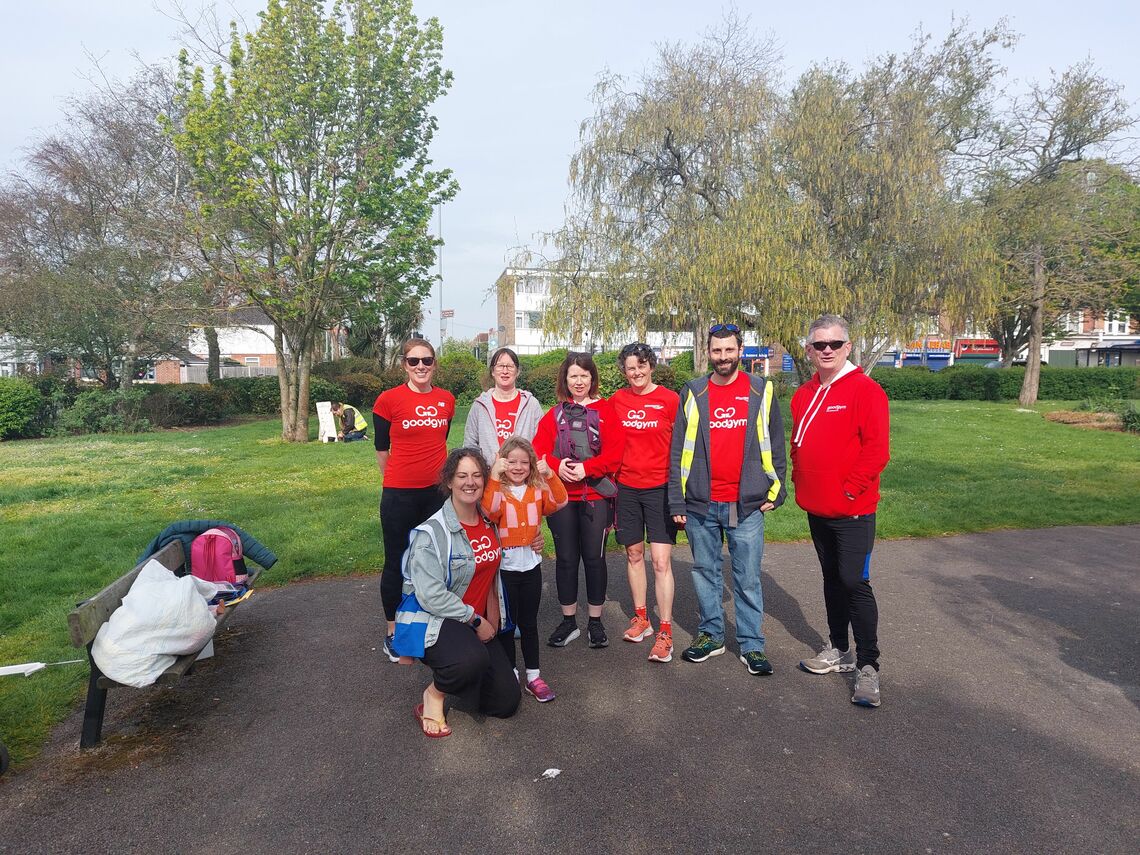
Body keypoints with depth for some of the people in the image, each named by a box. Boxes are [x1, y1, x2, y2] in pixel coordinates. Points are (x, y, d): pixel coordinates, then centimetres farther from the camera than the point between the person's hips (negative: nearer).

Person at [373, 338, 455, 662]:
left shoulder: (447, 400, 3)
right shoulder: (389, 400, -9)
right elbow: (381, 448, 1)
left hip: (437, 492, 4)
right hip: (400, 496, -3)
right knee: (396, 563, 9)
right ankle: (393, 632, 23)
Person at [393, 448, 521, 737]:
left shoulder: (489, 521, 3)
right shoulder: (431, 532, -18)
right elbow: (431, 595, -22)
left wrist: (493, 618, 4)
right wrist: (475, 619, -16)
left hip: (479, 622, 7)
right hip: (433, 619, -7)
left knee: (506, 702, 2)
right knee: (473, 658, -39)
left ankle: (453, 672, 28)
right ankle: (434, 694, -5)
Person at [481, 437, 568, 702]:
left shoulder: (538, 489, 4)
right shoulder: (496, 489, -7)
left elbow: (559, 502, -12)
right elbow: (489, 512, -26)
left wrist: (549, 475, -25)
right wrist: (495, 477, -33)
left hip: (531, 565, 3)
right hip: (505, 567, -3)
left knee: (529, 623, 12)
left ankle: (533, 675, 20)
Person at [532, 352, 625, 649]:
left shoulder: (606, 410, 2)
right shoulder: (555, 414, 9)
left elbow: (614, 453, -8)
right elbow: (539, 450, 0)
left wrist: (587, 468, -20)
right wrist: (556, 465, -19)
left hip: (596, 495, -2)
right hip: (561, 495, 2)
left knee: (594, 557, 4)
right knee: (566, 558, 9)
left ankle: (595, 622, 20)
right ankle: (568, 621, 23)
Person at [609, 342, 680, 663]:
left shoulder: (670, 399, -5)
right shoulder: (616, 400, 3)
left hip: (659, 488, -3)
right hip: (626, 488, 4)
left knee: (661, 560, -6)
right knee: (634, 554, 14)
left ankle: (665, 632, 2)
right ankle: (641, 617, 29)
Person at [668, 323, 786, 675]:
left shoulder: (762, 391, 4)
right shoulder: (693, 394, 4)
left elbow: (775, 445, 8)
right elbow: (678, 452, 4)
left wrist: (775, 491, 1)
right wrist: (676, 502, 0)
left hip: (747, 504, -1)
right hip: (700, 504, 2)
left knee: (748, 577, 5)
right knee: (705, 572, 13)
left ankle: (751, 644, 17)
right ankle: (710, 634, 27)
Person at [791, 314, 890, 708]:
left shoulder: (865, 390, -11)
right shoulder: (804, 395, 10)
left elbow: (877, 448, -16)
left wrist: (849, 488, -16)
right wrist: (800, 481, 8)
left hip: (853, 510, -7)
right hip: (817, 508, 7)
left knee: (854, 582, -6)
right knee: (832, 579, 17)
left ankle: (868, 666, 7)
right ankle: (839, 649, 31)